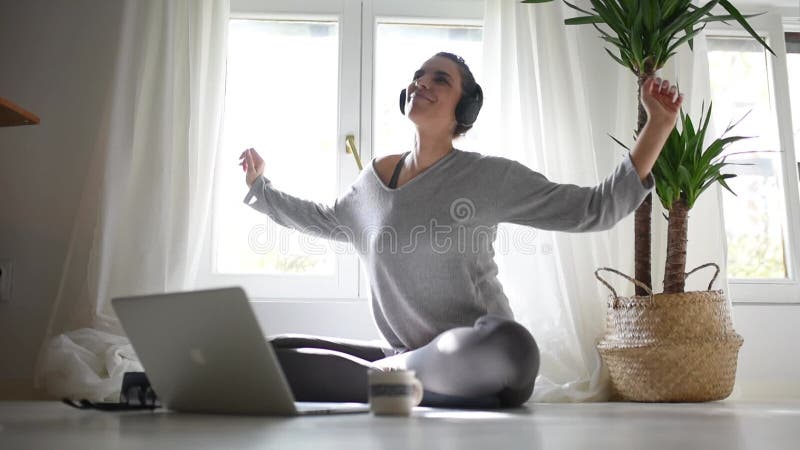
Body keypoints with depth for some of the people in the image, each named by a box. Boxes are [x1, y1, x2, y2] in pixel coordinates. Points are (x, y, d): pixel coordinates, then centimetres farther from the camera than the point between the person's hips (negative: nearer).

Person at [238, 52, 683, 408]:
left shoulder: (489, 176, -4)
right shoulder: (375, 177, 11)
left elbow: (596, 208, -5)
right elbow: (324, 219, 32)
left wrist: (659, 125, -12)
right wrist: (260, 186, 35)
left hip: (475, 361, -3)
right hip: (406, 357, 4)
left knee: (508, 345, -40)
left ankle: (389, 376, -17)